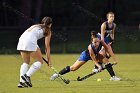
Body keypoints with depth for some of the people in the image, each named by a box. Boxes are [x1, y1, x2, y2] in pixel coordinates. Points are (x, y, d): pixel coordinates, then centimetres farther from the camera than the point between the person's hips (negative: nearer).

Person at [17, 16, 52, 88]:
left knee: (26, 62, 17)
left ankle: (21, 82, 5)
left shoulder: (35, 26, 31)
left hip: (21, 40, 6)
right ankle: (27, 75, -10)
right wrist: (49, 60, 16)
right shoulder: (48, 31, 15)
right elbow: (47, 46, 12)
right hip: (30, 42, -6)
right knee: (39, 61, 6)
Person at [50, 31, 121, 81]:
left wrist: (115, 59, -27)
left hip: (95, 54, 5)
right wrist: (98, 66, -46)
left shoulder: (101, 42, -31)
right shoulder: (90, 47, -41)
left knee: (106, 61, -15)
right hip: (86, 55, -5)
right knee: (73, 68, -6)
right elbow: (94, 59, -33)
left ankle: (113, 77, -5)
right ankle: (57, 75, 7)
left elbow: (109, 50, -24)